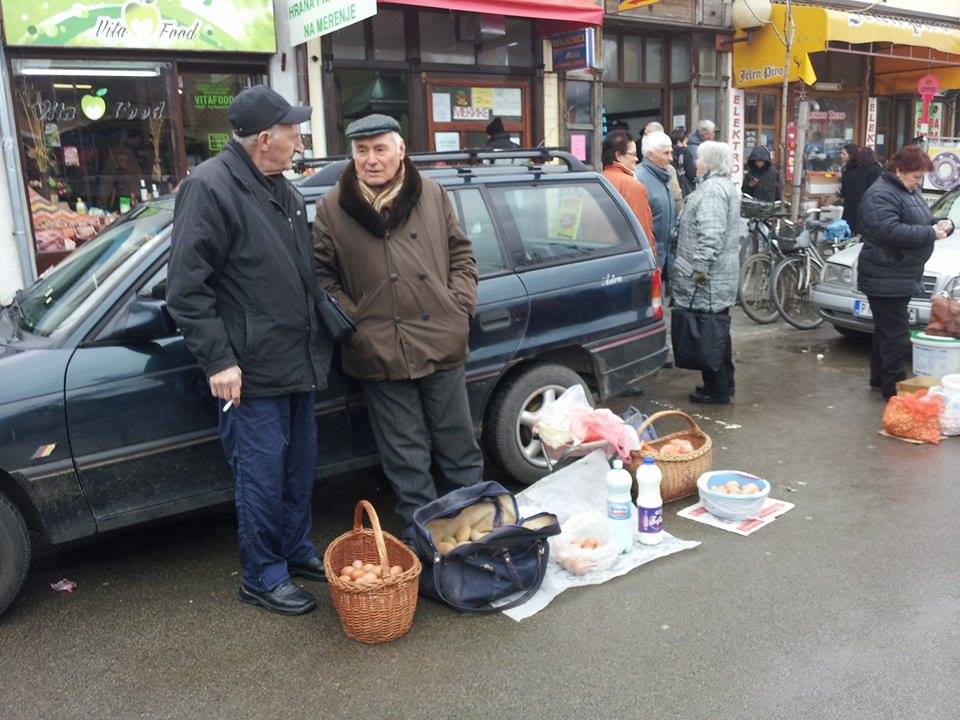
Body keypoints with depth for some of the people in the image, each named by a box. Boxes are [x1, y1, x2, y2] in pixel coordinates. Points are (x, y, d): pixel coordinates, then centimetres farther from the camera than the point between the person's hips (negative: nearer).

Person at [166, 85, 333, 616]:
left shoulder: (280, 188, 13)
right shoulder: (209, 188, -15)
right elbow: (185, 288, -18)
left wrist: (318, 336, 20)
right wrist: (218, 359, -20)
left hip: (299, 362, 9)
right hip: (253, 371, -8)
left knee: (299, 467, 18)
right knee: (262, 474, 3)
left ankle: (296, 550, 36)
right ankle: (262, 577, 20)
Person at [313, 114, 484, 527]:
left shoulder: (432, 195, 7)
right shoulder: (332, 208, 2)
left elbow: (461, 253, 14)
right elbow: (321, 274, 4)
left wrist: (461, 304, 2)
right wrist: (351, 321, -6)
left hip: (443, 343, 2)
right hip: (381, 352, -1)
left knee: (459, 443, 14)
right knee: (406, 456, 9)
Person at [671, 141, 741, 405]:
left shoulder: (712, 190, -17)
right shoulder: (725, 186, 18)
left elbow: (711, 235, -26)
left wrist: (700, 267, -25)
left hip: (708, 279, -11)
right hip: (722, 276, 11)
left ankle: (717, 390, 5)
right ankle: (725, 382, 29)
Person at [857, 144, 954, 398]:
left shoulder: (910, 192, 17)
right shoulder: (880, 195, -16)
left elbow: (922, 221, 27)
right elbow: (891, 232, -28)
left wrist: (942, 224, 6)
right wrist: (931, 233, -22)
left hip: (902, 277, 10)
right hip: (885, 279, -10)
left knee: (887, 330, 17)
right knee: (895, 333, -8)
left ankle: (879, 378, 27)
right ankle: (894, 387, -1)